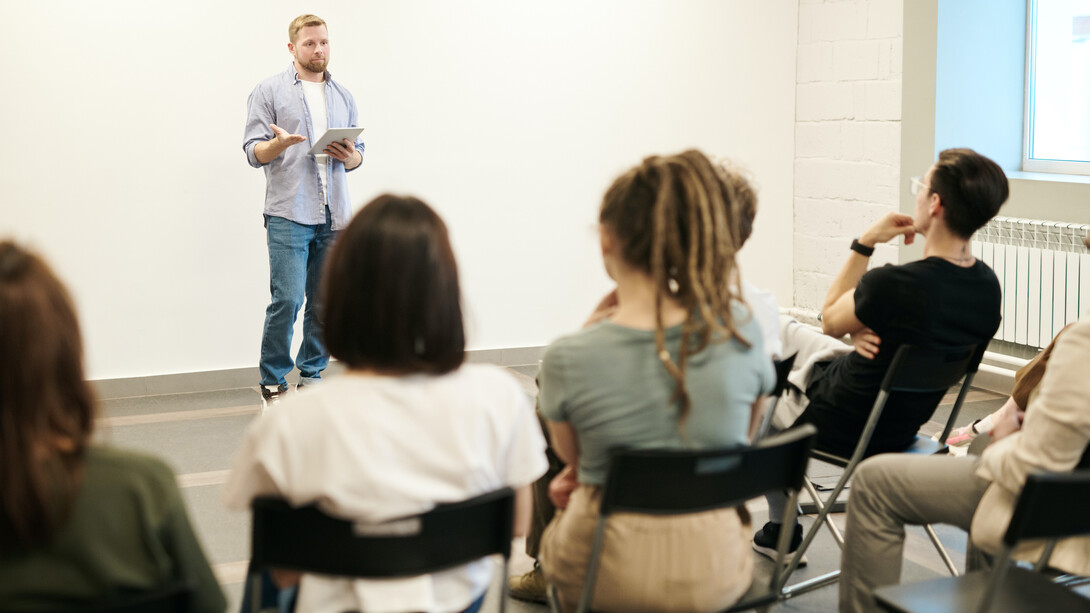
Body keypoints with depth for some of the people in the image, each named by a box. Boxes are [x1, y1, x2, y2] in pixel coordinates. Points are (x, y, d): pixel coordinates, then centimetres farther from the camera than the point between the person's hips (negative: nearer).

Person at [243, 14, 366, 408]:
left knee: (325, 303, 5)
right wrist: (278, 144, -22)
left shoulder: (343, 97, 19)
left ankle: (311, 376, 17)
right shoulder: (269, 92, 5)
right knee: (287, 300, -11)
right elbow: (253, 152, -1)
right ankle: (273, 383, 1)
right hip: (288, 215, -4)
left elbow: (358, 152, 21)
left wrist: (350, 156, -3)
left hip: (334, 216, 5)